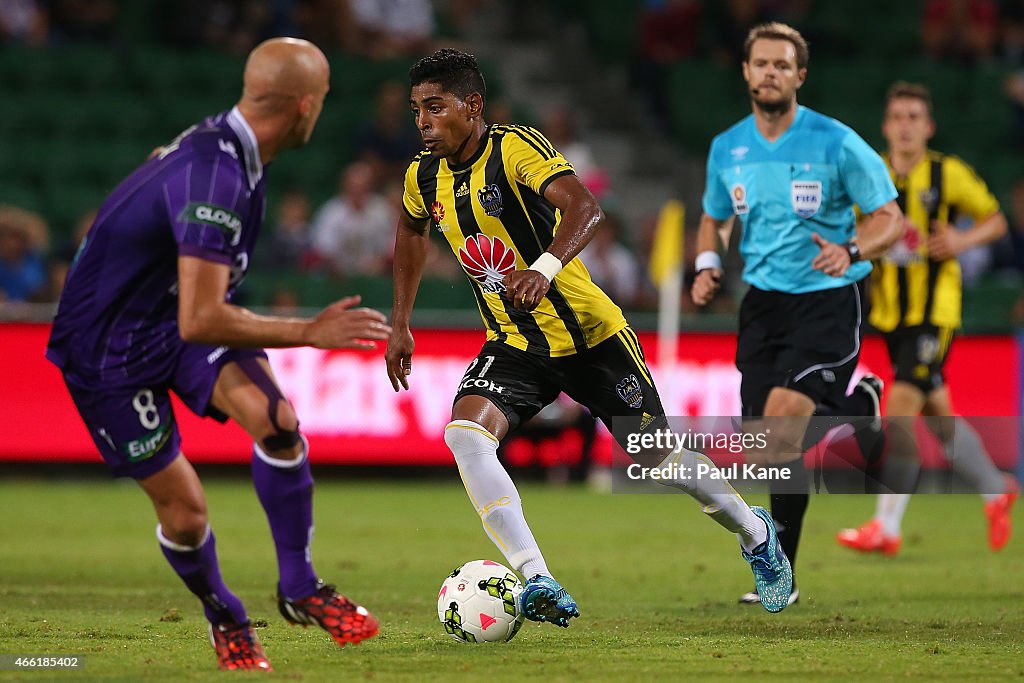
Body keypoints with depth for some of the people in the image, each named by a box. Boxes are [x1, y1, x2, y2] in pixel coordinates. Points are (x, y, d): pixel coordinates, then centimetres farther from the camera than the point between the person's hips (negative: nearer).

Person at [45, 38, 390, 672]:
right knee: (185, 511, -4)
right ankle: (225, 618, 26)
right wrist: (309, 332, -29)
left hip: (173, 308, 7)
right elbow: (200, 321, -37)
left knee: (275, 420, -17)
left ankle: (299, 587, -2)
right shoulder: (216, 180, -34)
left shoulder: (221, 141, -6)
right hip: (110, 351, -7)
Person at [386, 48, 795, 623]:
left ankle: (756, 534, 36)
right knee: (465, 435, -24)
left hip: (589, 333, -5)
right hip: (515, 345, 5)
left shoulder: (516, 147, -20)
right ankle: (541, 587, -28)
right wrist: (401, 326, 19)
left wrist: (544, 268, -54)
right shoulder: (425, 177, 0)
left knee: (658, 456, 6)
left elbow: (585, 209, -36)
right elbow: (412, 233, 23)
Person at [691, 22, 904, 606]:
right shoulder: (727, 149, 5)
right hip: (763, 303, 6)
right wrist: (708, 265, 0)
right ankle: (855, 405, 30)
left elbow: (890, 219, -6)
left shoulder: (836, 143, -10)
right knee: (763, 441, 2)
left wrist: (851, 251, -26)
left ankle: (778, 573, -10)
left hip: (828, 300, -6)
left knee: (781, 421, -22)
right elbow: (715, 219, 21)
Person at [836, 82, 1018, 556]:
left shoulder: (948, 174, -5)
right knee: (936, 413, 12)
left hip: (935, 309, -5)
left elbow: (995, 220, 4)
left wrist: (962, 240, -14)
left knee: (901, 405, -16)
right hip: (890, 314, 5)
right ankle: (995, 491, 36)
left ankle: (886, 526, -14)